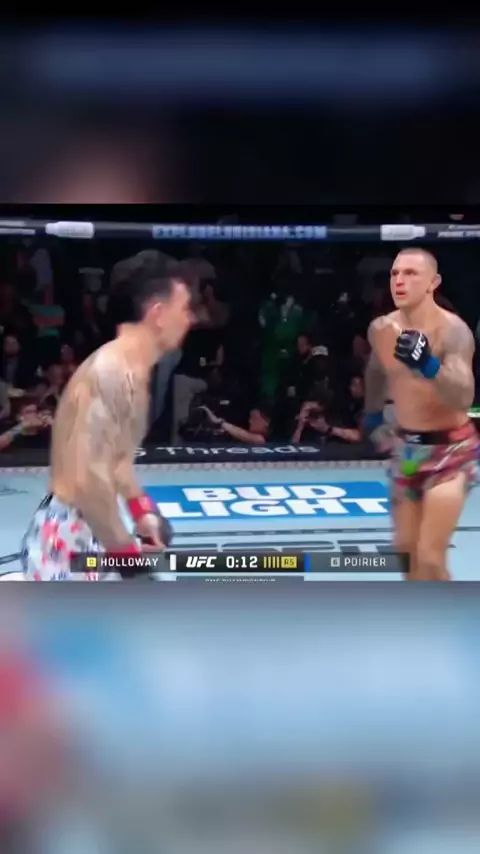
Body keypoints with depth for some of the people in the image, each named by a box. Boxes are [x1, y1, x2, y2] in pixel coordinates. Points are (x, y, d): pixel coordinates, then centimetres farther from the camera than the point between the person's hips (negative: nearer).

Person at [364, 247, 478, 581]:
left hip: (450, 448, -6)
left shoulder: (452, 331, -23)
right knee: (406, 548, 16)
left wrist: (427, 364, -51)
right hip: (406, 446, 7)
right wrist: (373, 416, 27)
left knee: (430, 557, -13)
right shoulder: (381, 328, -3)